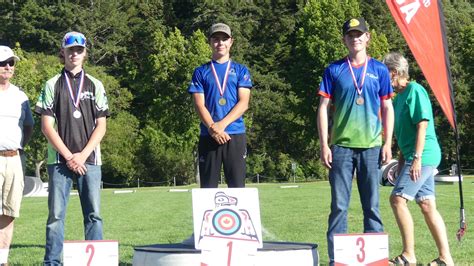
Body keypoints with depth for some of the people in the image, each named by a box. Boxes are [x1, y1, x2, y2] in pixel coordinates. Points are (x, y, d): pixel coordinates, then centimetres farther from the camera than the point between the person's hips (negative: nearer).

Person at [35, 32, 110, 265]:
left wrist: (82, 155, -5)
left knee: (93, 214, -1)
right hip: (59, 159, -1)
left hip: (89, 160, 1)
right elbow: (47, 126, 1)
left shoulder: (95, 85, 11)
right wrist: (68, 156, -7)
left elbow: (101, 126, 7)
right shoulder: (52, 85, 7)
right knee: (56, 214, -2)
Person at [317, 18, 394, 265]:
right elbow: (323, 108, 4)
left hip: (371, 146, 1)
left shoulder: (379, 70, 8)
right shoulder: (334, 70, 5)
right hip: (341, 145, -1)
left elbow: (387, 108, 9)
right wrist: (324, 145, -3)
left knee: (372, 205, 4)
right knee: (339, 205, -1)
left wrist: (388, 143, 1)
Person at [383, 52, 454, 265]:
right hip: (423, 158, 9)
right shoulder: (399, 96, 18)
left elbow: (422, 125, -18)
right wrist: (401, 161, 26)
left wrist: (417, 157, -23)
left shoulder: (415, 90, -10)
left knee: (398, 198, -12)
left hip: (423, 155, -9)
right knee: (427, 205, 7)